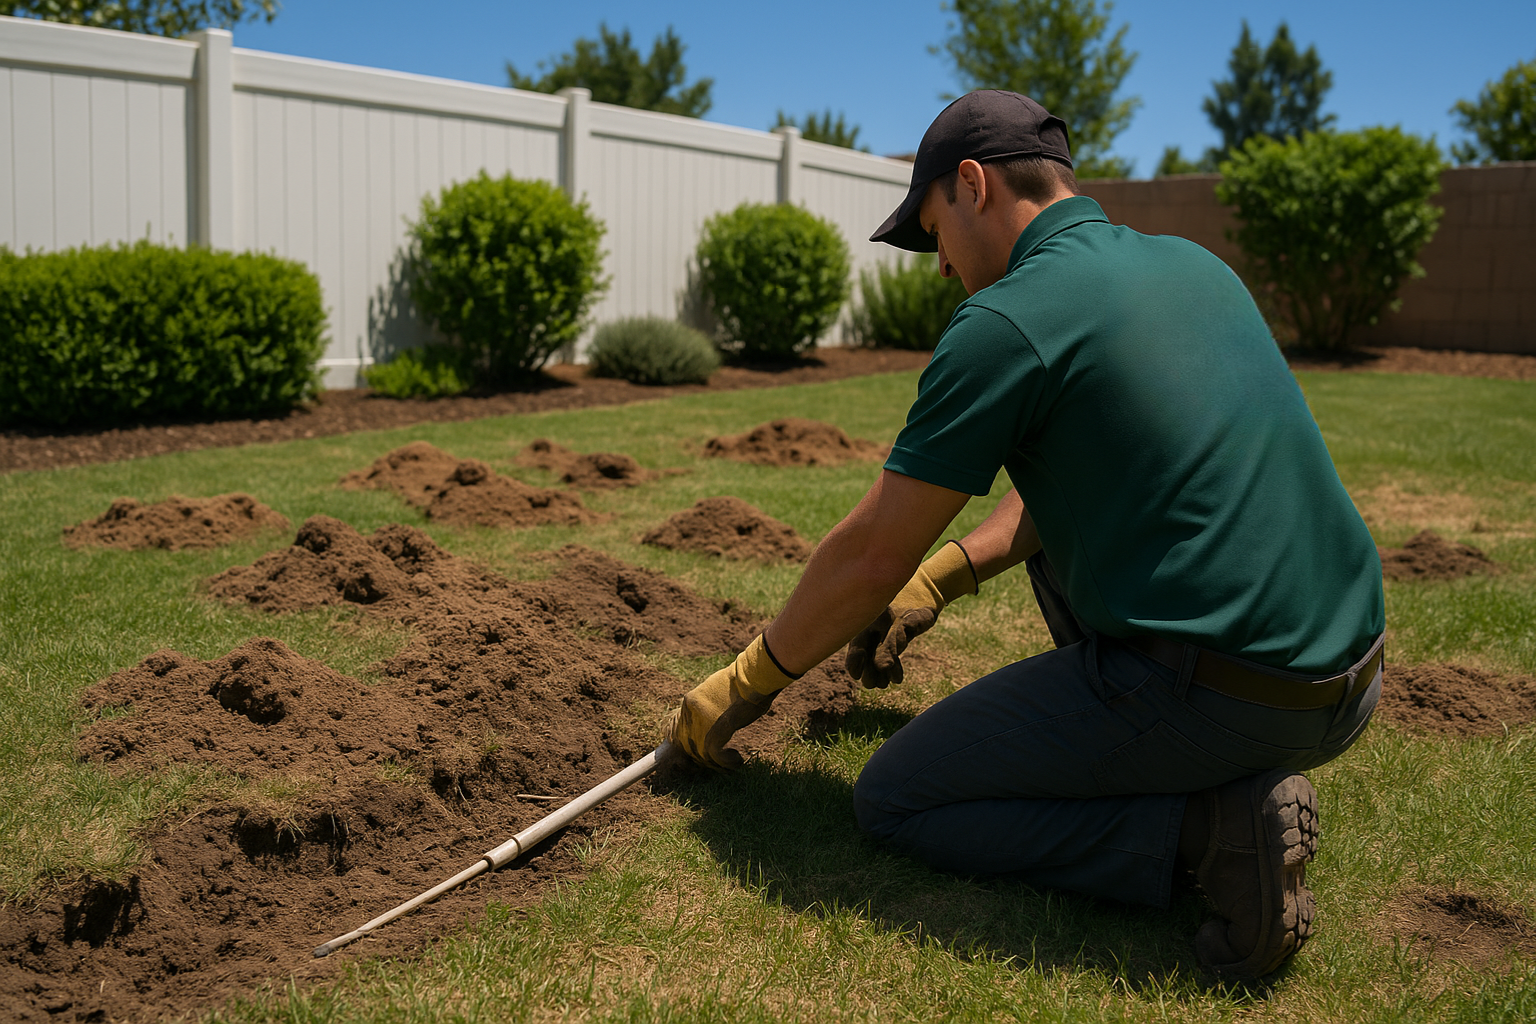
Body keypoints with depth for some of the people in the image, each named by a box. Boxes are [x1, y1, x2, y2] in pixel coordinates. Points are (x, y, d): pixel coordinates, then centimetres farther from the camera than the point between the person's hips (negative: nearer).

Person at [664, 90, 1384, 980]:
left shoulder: (1005, 322, -11)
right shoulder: (1195, 265, 13)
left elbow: (870, 559, -6)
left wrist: (747, 683, 10)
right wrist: (943, 577, 28)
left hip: (1211, 698, -8)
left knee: (896, 799, 8)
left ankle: (1209, 822, -5)